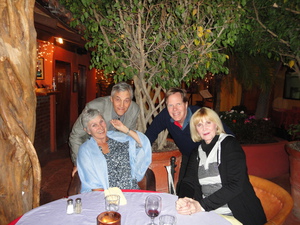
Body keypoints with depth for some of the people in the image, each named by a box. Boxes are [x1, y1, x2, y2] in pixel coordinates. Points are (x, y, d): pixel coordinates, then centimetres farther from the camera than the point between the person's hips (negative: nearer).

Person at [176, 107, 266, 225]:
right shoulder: (196, 152, 9)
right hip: (208, 215, 4)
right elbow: (189, 182, 3)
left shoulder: (230, 144, -7)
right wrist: (182, 199, -20)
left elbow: (235, 185, -15)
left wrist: (202, 205, -21)